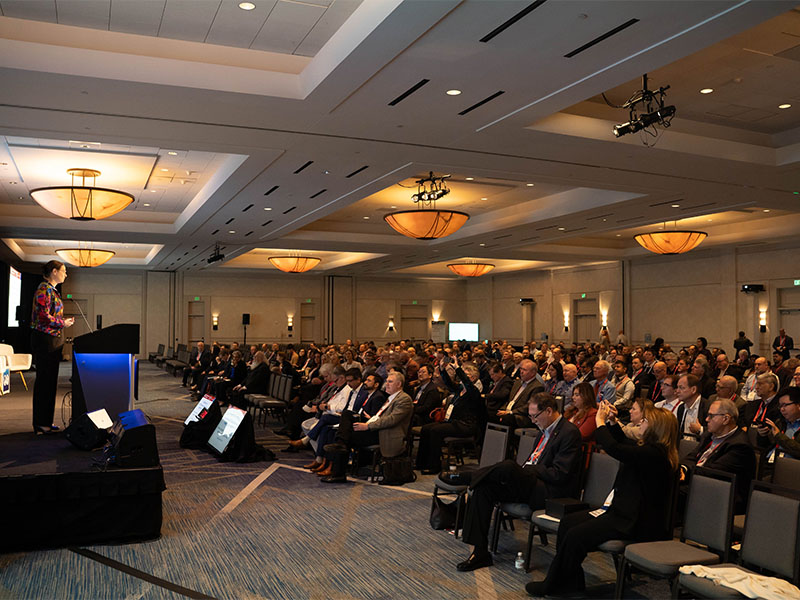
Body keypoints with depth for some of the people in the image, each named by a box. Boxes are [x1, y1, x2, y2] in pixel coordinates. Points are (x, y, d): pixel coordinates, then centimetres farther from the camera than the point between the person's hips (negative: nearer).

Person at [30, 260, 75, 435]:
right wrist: (63, 323, -10)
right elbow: (43, 316, -20)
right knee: (44, 380, -6)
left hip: (53, 340, 10)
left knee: (50, 380, 12)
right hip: (44, 339, -10)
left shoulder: (52, 290, 18)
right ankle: (40, 425, -1)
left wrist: (64, 321, 11)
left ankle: (46, 421, 18)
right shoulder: (44, 289, -12)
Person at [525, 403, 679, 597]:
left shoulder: (654, 453, -21)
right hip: (625, 512, 11)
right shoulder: (653, 449, 12)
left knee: (576, 536, -18)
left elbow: (614, 448, -28)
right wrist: (612, 421, 15)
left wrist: (600, 421, -13)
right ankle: (571, 581, 4)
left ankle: (552, 586, -1)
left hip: (637, 523, -11)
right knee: (568, 522, 0)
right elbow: (624, 442, 31)